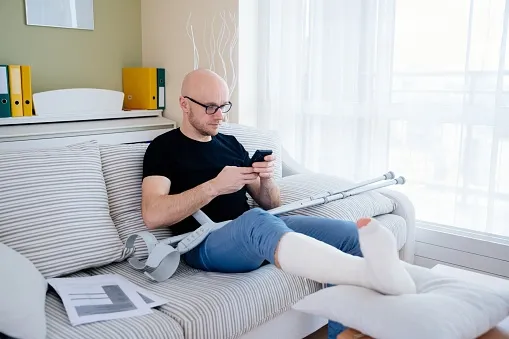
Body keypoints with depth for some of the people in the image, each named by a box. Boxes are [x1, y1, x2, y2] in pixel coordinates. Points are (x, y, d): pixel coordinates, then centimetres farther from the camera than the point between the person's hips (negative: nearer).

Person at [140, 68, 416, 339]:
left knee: (352, 236, -16)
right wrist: (215, 186, -17)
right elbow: (153, 216, -11)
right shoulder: (163, 148, 6)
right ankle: (374, 272, -61)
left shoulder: (230, 143, 22)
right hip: (205, 243, -6)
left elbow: (270, 205, 20)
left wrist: (266, 180, -4)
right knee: (257, 221, -42)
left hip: (259, 228, 6)